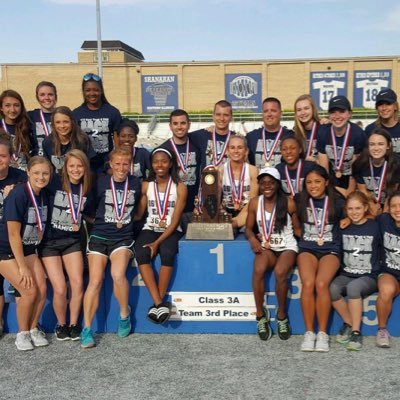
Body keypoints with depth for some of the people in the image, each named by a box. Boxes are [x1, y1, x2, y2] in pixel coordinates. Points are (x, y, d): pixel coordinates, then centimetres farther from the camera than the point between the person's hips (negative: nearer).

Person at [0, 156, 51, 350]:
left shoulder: (44, 195, -1)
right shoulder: (18, 195, -22)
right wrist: (22, 267, -19)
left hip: (28, 249, 6)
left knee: (42, 289, -4)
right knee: (29, 291, -14)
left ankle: (33, 329, 17)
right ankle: (22, 333, 8)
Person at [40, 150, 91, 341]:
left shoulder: (86, 189, 5)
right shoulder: (55, 182, -9)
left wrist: (79, 222, 4)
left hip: (72, 241, 3)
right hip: (49, 241, -3)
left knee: (78, 284, -10)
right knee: (60, 288, -9)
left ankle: (73, 324, 12)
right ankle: (61, 324, 17)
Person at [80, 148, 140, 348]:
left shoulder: (136, 184, 6)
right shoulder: (101, 183, 1)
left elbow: (139, 209, 20)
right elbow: (89, 210, 9)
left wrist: (126, 220, 10)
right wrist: (104, 222, 5)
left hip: (123, 238, 0)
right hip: (99, 236, 0)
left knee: (118, 274, -25)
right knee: (95, 281, -10)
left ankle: (124, 313, 1)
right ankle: (87, 329, -1)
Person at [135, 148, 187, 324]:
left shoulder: (180, 187, -2)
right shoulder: (146, 186, 7)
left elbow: (175, 220, -8)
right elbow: (138, 214, 1)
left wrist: (157, 242, -18)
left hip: (171, 231, -2)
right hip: (150, 229, 2)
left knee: (167, 253, -34)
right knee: (141, 254, -29)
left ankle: (158, 303, -22)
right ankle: (159, 303, -28)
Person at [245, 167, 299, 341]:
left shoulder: (288, 203, -6)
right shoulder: (254, 203, 1)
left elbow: (297, 228, 2)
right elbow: (249, 228, 7)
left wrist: (307, 246, -14)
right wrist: (253, 239, -12)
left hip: (287, 247, -2)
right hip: (266, 247, 2)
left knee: (279, 272, -34)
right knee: (258, 270, -33)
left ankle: (282, 315, -8)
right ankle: (260, 315, -14)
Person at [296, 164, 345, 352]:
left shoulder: (337, 202, 3)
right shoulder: (300, 201, 7)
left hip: (330, 250, -1)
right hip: (307, 248, 1)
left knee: (321, 283, -28)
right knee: (308, 284, -27)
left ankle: (323, 333, -15)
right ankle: (309, 332, -15)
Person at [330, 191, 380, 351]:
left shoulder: (375, 226, -3)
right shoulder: (343, 227, 7)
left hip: (369, 277, -3)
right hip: (346, 275, 3)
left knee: (353, 287, -36)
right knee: (332, 289, -29)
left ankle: (356, 331, -22)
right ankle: (349, 324, -6)